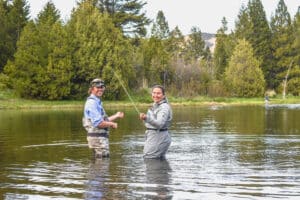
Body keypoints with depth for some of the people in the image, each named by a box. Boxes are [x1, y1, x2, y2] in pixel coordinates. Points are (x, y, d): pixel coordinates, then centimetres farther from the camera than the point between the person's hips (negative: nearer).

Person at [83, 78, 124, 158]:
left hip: (101, 137, 11)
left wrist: (116, 116, 23)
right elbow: (98, 123, -23)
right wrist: (112, 124, -9)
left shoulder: (97, 102, 19)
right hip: (97, 137, -11)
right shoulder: (92, 102, -15)